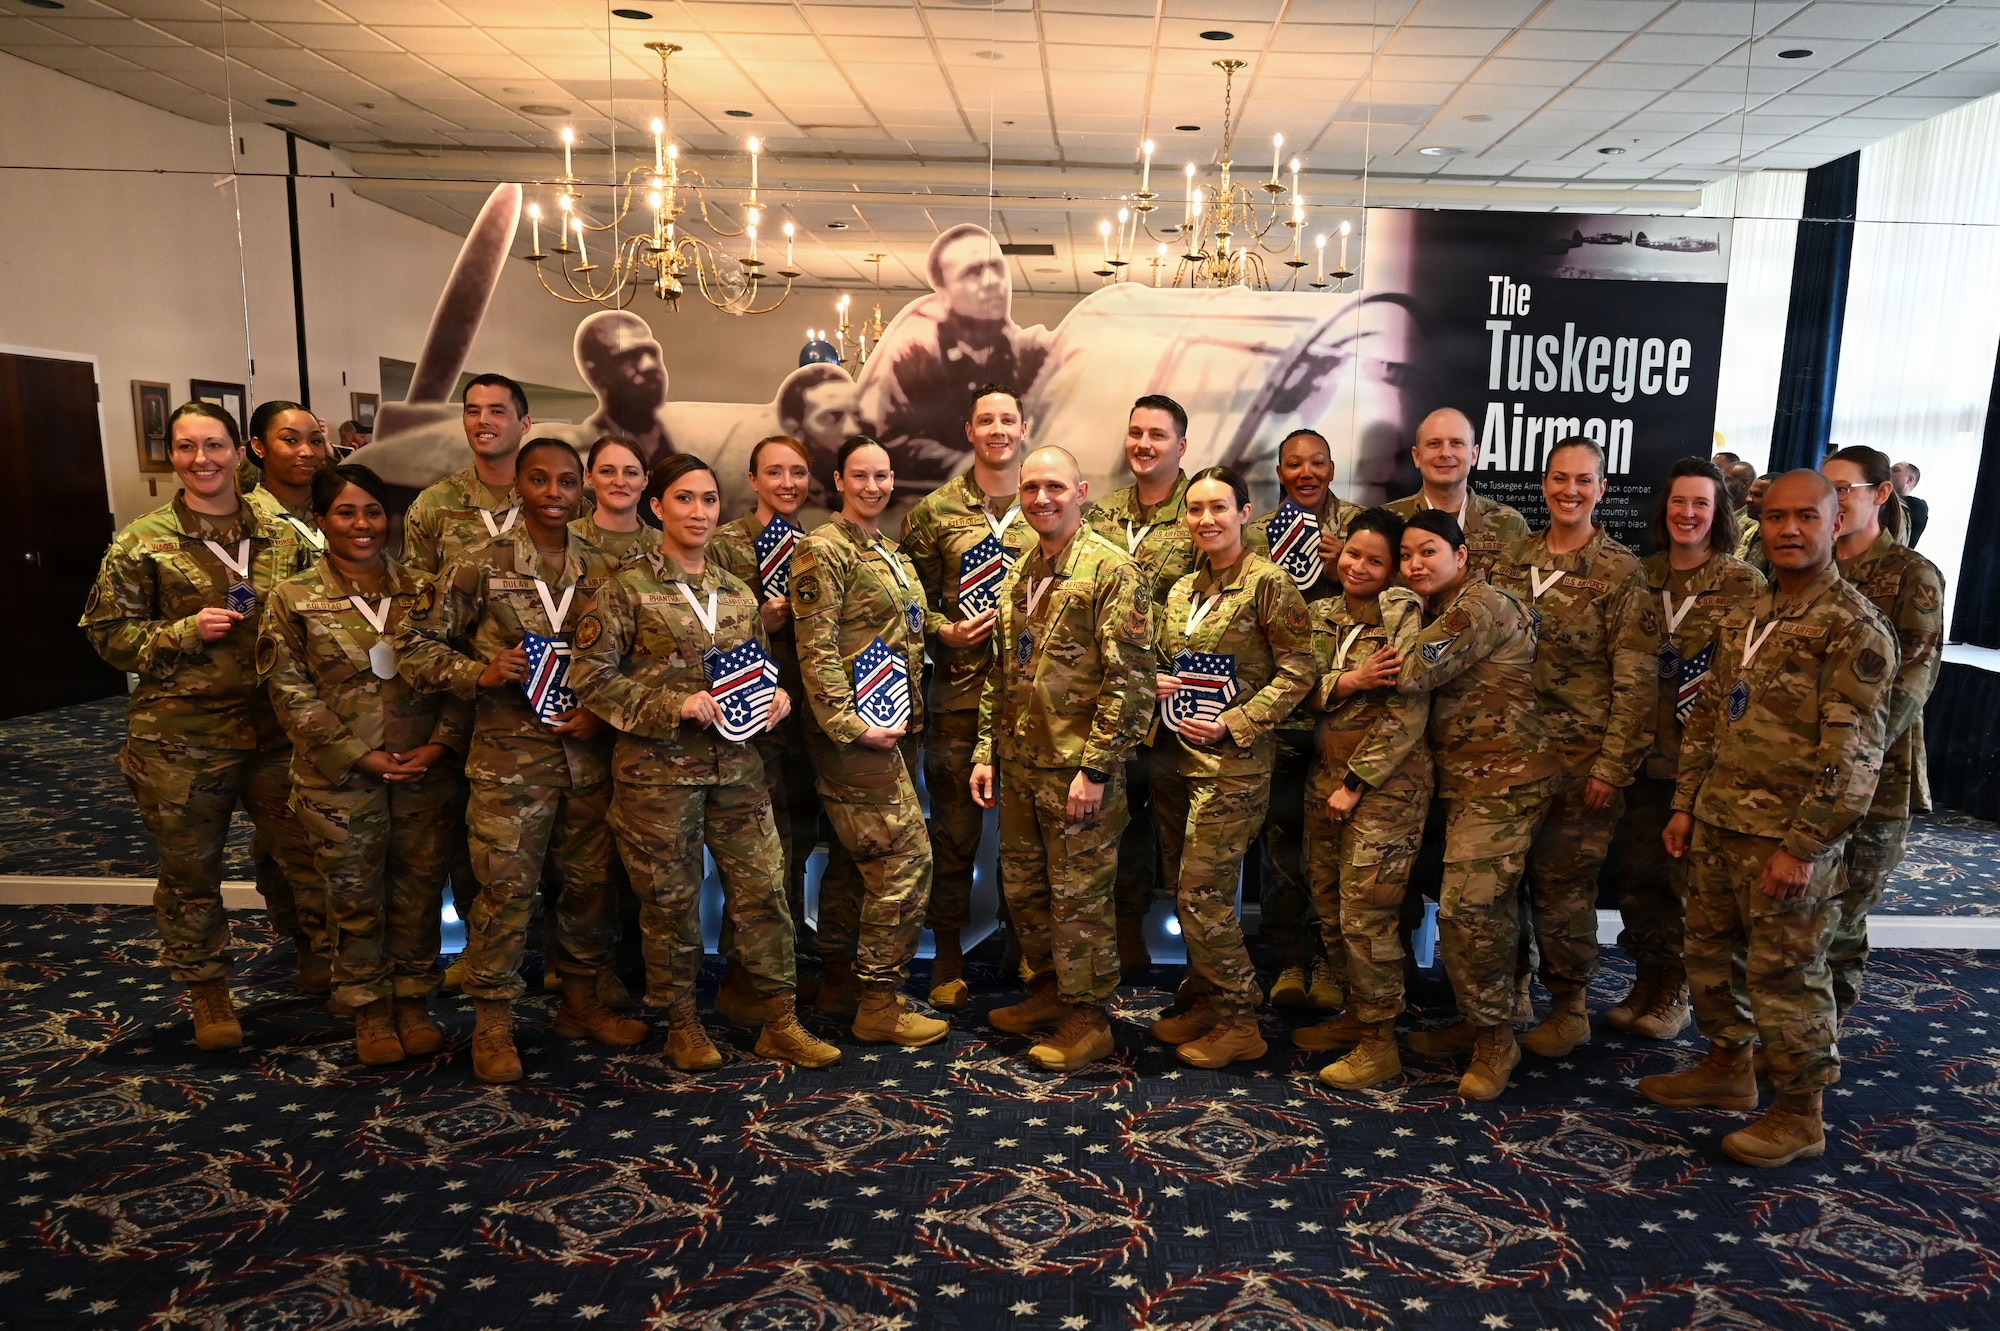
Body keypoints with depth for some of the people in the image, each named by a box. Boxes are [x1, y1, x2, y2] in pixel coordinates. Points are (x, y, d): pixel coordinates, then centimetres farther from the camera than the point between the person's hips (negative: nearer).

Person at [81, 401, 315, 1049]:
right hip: (180, 734, -2)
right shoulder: (142, 543, -2)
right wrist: (187, 631, -15)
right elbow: (106, 631, -1)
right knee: (191, 869, 9)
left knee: (305, 851, 10)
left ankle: (320, 961, 34)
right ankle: (208, 994, 28)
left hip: (273, 723, 2)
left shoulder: (280, 535, 6)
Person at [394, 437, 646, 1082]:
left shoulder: (606, 570, 7)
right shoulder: (480, 566, -2)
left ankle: (581, 1002, 30)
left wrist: (602, 710, -6)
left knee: (590, 879, 12)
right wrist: (478, 673, -14)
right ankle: (493, 1024, 16)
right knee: (505, 886, 0)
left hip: (588, 754, 4)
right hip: (508, 755, -3)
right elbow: (415, 642, 1)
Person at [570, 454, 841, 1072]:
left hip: (736, 765, 4)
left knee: (763, 888, 4)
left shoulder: (736, 591, 11)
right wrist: (674, 706, -17)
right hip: (657, 768, -4)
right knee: (671, 899, 7)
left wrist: (776, 696, -2)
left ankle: (779, 1023, 17)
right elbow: (591, 677, -8)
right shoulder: (628, 588, -4)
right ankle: (682, 1025, 25)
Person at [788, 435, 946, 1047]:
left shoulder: (893, 555, 17)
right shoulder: (824, 551, -10)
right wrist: (850, 725, -19)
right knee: (906, 858, -8)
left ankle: (839, 975, 29)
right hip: (853, 730, -9)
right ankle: (878, 1004, 2)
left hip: (893, 727, 9)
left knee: (859, 857, 16)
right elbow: (816, 650, -16)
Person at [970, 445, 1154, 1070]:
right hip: (1019, 766, 8)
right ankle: (1049, 989, 36)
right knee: (1022, 885, 17)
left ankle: (1088, 1018, 19)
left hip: (1077, 767, -7)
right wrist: (986, 752, 12)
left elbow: (1130, 680, -16)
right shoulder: (1018, 576, 13)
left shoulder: (1112, 570, -11)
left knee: (1080, 894, 3)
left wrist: (1095, 767, -19)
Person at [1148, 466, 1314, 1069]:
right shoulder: (1182, 590, 13)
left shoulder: (1269, 583, -9)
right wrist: (1157, 683, -1)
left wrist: (1231, 723, -18)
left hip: (1233, 761, -7)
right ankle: (1204, 1002, 29)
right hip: (1176, 755, 7)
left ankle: (1238, 1023, 11)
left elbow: (1297, 670, -10)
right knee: (1186, 893, 13)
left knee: (1201, 895, -5)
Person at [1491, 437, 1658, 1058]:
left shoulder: (1622, 573, -6)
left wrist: (1612, 767, -12)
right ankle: (1507, 990, 27)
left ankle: (1569, 1008, 21)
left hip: (1579, 756, -4)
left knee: (1561, 882, 2)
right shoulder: (1514, 558, 8)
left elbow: (1636, 682, -8)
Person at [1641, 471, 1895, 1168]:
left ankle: (1800, 1113, 20)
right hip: (1718, 822, 7)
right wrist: (1685, 804, 12)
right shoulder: (1743, 618, 11)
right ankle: (1727, 1067, 36)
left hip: (1788, 836, -7)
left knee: (1784, 974, 3)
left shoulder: (1855, 627, -12)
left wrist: (1803, 846, -18)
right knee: (1710, 953, 17)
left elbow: (1853, 754, -16)